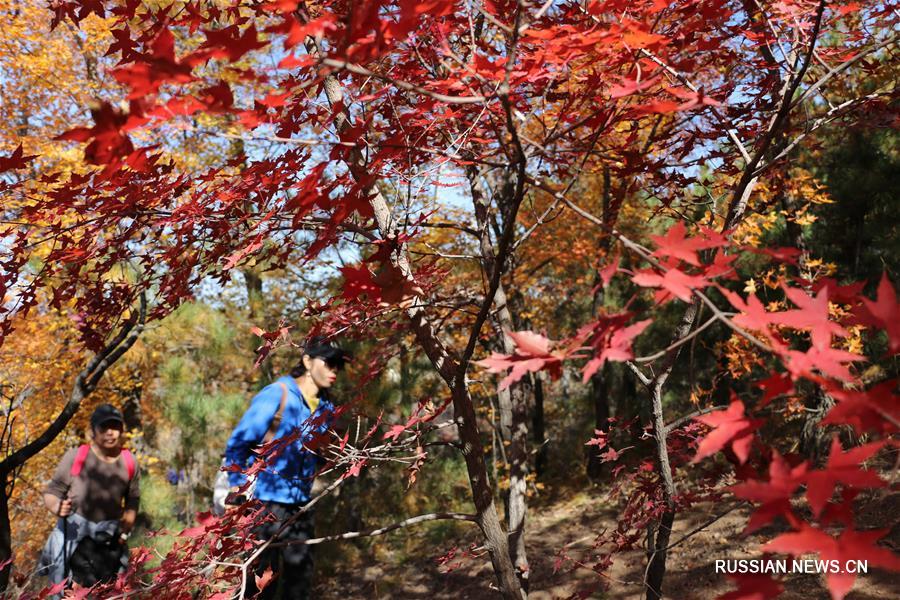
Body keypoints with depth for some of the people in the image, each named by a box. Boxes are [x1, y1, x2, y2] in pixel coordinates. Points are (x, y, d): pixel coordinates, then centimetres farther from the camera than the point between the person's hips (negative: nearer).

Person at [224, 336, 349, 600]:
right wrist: (239, 490, -10)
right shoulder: (277, 395, -13)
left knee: (300, 575, 11)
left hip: (300, 504, 6)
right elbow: (237, 444, -10)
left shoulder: (326, 408, 6)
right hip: (265, 502, -6)